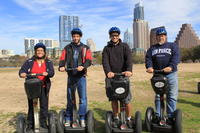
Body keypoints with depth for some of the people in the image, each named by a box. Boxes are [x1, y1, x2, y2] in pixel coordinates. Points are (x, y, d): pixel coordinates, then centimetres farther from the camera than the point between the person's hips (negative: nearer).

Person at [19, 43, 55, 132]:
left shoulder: (48, 62, 7)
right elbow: (22, 70, -1)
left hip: (43, 87, 1)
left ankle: (43, 122, 22)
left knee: (44, 105, 5)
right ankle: (30, 124, 19)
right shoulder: (29, 62, 6)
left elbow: (52, 72, -6)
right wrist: (22, 74, -25)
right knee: (31, 105, 6)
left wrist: (47, 73, -28)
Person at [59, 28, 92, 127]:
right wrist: (61, 66, -18)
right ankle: (68, 119, 18)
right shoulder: (67, 48, 12)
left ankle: (82, 119, 8)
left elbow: (89, 60, -5)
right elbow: (62, 59, 3)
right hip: (71, 76, 2)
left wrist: (83, 66, -25)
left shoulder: (85, 48, 7)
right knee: (70, 98, 8)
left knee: (83, 98, -2)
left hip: (81, 76, -1)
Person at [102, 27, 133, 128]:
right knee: (113, 99, 5)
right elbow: (105, 61, -5)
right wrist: (108, 72, -25)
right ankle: (116, 119, 21)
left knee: (126, 99, -3)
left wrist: (129, 70, -28)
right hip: (111, 76, 2)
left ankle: (128, 119, 16)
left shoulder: (125, 46, 9)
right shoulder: (106, 48, 12)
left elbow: (129, 59, -9)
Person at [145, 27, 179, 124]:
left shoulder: (173, 46, 11)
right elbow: (148, 58, 4)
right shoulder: (152, 48, 18)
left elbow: (176, 57, -6)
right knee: (158, 96, 6)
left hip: (171, 74, -2)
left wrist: (171, 66, -25)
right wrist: (149, 67, -18)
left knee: (172, 96, -1)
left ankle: (171, 117, 7)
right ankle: (158, 116, 13)